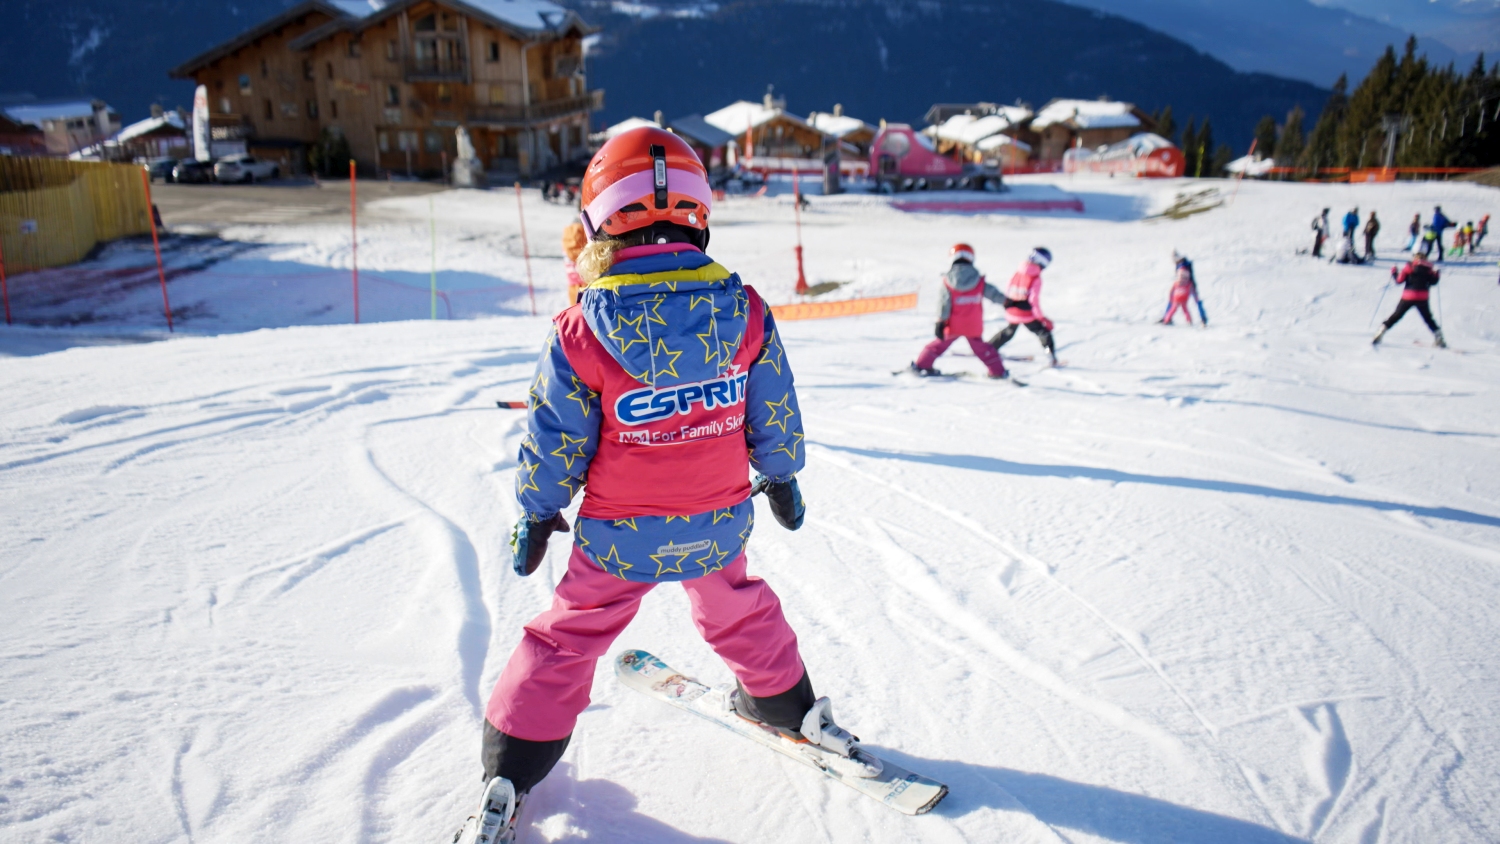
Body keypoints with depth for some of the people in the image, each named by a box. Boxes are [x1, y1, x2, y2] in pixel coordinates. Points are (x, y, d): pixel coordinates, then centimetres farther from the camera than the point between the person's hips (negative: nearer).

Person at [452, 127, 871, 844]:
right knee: (739, 612, 29)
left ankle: (510, 775, 26)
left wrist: (535, 514, 8)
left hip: (618, 539, -2)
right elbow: (774, 415, 0)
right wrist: (781, 477, 18)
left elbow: (554, 443, -9)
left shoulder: (579, 335, -20)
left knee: (569, 637, 17)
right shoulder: (746, 313, -12)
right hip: (719, 527, 3)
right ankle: (786, 706, 49)